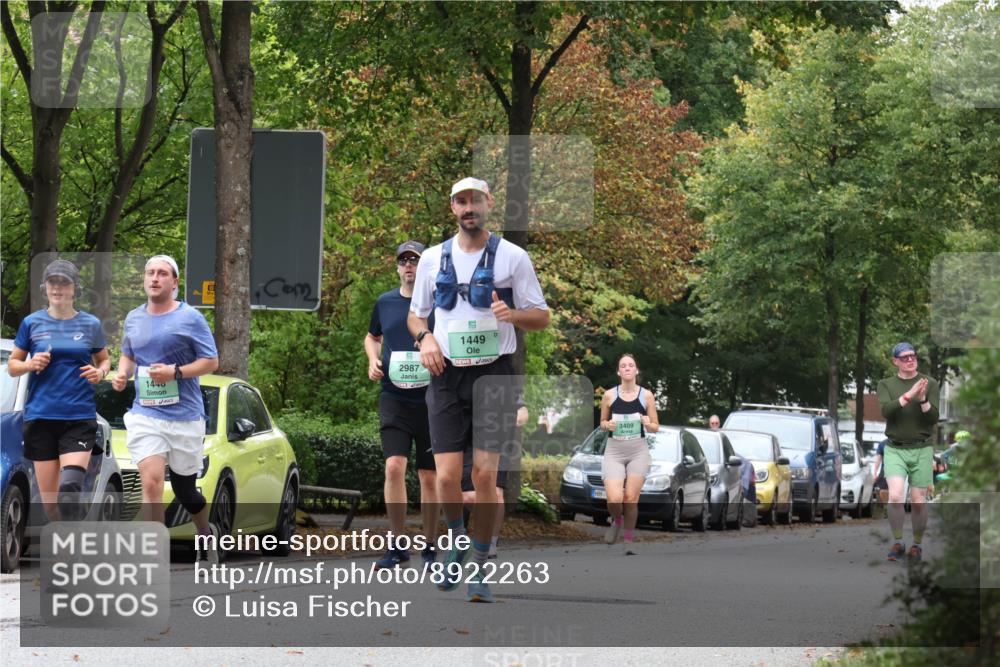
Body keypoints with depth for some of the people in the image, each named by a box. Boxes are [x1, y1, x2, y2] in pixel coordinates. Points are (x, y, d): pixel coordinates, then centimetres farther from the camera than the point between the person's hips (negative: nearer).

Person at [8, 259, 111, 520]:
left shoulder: (90, 324, 6)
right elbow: (12, 365, 12)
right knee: (49, 497, 2)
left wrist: (100, 372, -5)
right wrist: (31, 364, -10)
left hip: (80, 417, -1)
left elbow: (104, 361, 18)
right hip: (41, 417, 1)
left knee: (70, 487, -21)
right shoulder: (32, 323, 6)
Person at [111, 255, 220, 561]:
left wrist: (176, 372, -17)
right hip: (145, 414, 2)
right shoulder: (134, 319, 11)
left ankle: (206, 532, 42)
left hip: (185, 415, -2)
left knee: (184, 489, 10)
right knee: (151, 482, -18)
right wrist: (122, 374, 4)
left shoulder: (190, 318, -3)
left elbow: (211, 361, -3)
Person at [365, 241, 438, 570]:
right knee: (394, 466, -15)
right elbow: (372, 336, 26)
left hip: (431, 400, -1)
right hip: (394, 398, 1)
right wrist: (373, 360, 6)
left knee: (429, 476, 5)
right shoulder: (385, 303, 8)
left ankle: (430, 548, 17)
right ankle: (397, 546, -7)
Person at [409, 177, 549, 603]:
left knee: (485, 475, -9)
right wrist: (424, 338, -1)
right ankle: (457, 541, 24)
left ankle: (479, 569, 1)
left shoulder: (513, 257, 3)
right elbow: (416, 313, 21)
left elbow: (542, 317, 5)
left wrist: (512, 314, -17)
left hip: (494, 374, -2)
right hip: (447, 376, 2)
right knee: (447, 476, -7)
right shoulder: (433, 258, 11)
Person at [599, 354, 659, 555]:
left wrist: (648, 424, -16)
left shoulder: (646, 396, 1)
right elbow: (602, 421, 13)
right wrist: (607, 425, -10)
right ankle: (616, 521, 20)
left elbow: (655, 427, 7)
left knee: (631, 498, -3)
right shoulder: (609, 396, 0)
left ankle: (629, 540, 15)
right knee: (614, 499, -15)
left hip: (638, 451, 0)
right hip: (614, 451, 0)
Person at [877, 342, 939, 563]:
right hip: (895, 450, 0)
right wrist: (909, 395, -26)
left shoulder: (930, 384, 1)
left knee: (918, 502, 2)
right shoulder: (886, 385, 3)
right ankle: (898, 543, -2)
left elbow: (934, 418, -6)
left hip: (921, 450, 0)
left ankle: (917, 545, 20)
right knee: (895, 497, -18)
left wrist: (923, 399, -24)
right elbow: (886, 411, -14)